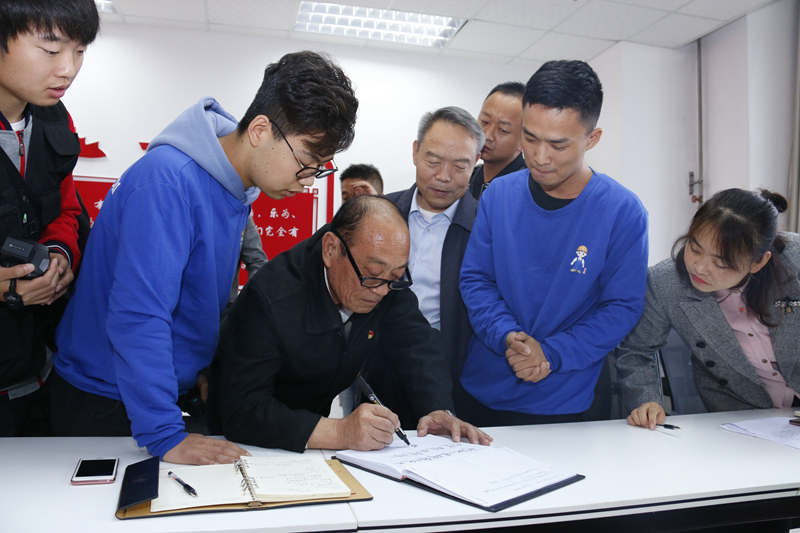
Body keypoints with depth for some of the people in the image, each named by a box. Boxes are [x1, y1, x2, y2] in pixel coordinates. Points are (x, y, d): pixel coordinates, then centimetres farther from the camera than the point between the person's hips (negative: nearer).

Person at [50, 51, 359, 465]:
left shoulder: (240, 187, -1)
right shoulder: (168, 179, -28)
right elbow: (138, 317, -31)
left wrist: (204, 368, 7)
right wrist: (165, 437, -28)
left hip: (175, 388, 8)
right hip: (104, 401, -7)